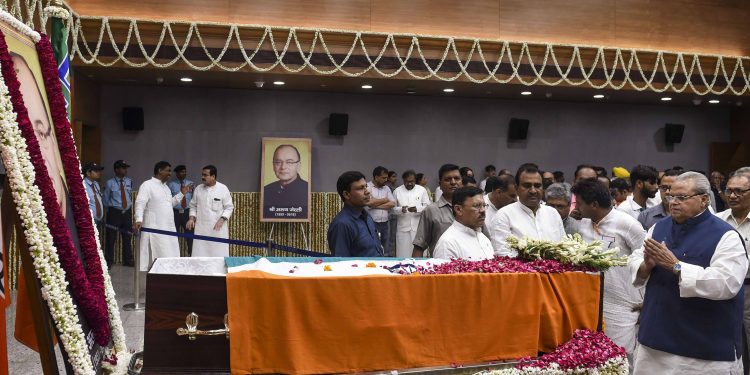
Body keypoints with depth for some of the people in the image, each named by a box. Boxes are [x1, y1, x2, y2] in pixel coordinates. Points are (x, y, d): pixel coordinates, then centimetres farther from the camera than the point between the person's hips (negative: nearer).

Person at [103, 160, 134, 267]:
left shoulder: (129, 182, 7)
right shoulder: (110, 183, -6)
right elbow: (106, 199, 4)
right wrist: (111, 209, 9)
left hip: (127, 212, 4)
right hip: (114, 212, -4)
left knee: (127, 237, 11)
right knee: (111, 237, -3)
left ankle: (127, 260, 22)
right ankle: (108, 261, 6)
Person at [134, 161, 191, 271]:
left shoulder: (165, 187, 19)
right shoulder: (147, 185, -7)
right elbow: (140, 203, -17)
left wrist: (181, 193, 18)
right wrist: (139, 219, -31)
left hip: (169, 228, 8)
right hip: (154, 229, -8)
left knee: (171, 257, 6)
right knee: (154, 258, -7)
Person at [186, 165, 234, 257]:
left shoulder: (223, 189, -4)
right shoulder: (198, 188, 6)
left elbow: (229, 207, -2)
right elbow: (193, 205, 15)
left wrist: (222, 219, -15)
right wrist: (192, 218, -1)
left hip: (218, 227, -3)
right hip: (201, 227, 3)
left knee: (219, 254, -2)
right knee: (199, 255, 2)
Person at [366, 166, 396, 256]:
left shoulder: (386, 188, 12)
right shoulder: (367, 187, -5)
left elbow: (393, 204, 0)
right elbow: (369, 203, -19)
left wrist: (375, 205, -10)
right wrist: (385, 200, -3)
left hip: (385, 224, 5)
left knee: (386, 249, 9)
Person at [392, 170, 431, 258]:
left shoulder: (422, 190, 3)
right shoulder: (397, 191, 5)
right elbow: (393, 208, 5)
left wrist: (417, 209, -19)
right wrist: (400, 209, -17)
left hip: (418, 227, 0)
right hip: (403, 227, 0)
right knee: (403, 253, 1)